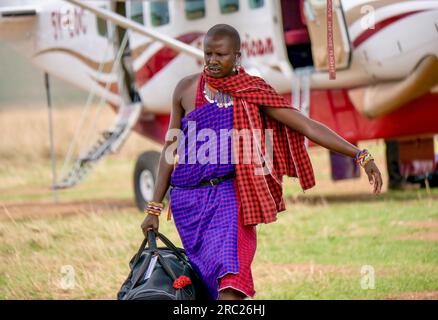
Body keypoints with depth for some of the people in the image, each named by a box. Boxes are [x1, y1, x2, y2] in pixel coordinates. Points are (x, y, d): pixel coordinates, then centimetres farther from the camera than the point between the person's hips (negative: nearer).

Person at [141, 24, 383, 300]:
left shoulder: (254, 93, 2)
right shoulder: (187, 90, 6)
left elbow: (308, 127, -1)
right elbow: (170, 151, 12)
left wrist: (361, 156, -8)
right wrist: (154, 208, 10)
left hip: (230, 194, -2)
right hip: (188, 197, 2)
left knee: (229, 275, -19)